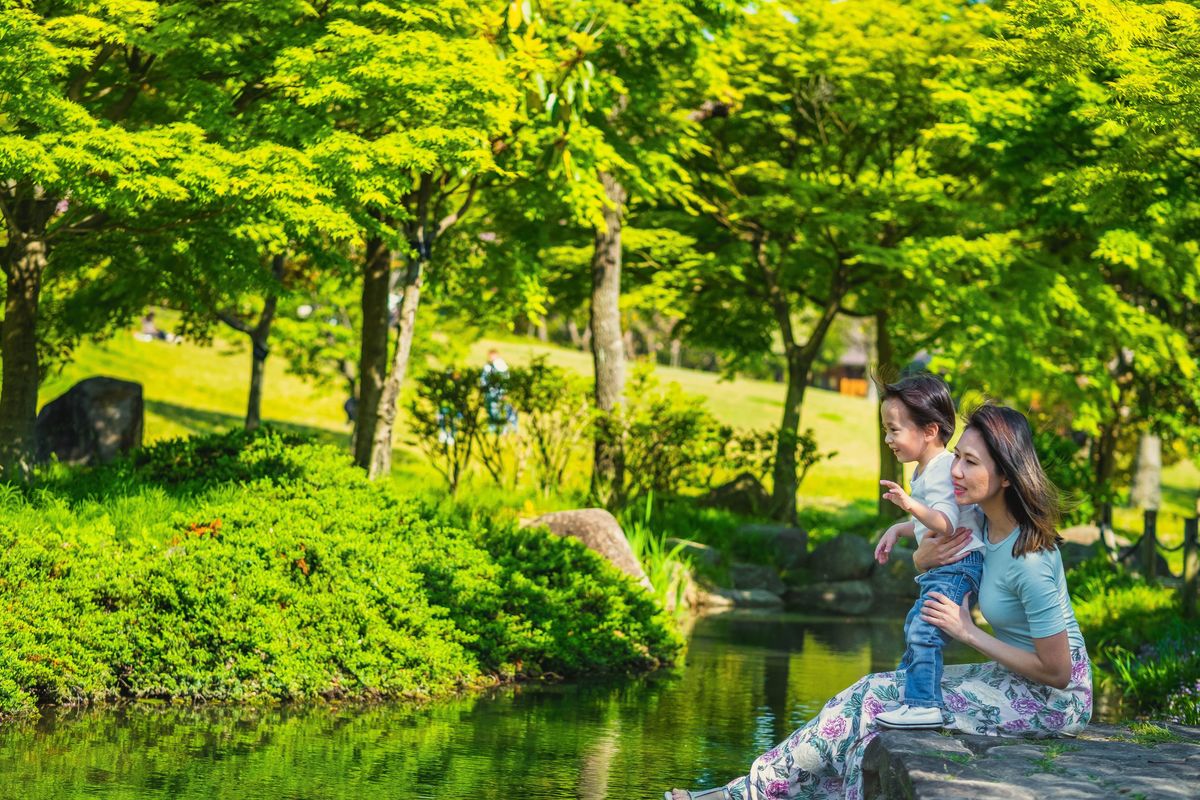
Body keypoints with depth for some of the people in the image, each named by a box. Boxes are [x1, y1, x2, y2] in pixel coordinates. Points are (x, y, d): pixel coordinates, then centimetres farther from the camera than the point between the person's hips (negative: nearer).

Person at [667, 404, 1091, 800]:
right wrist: (922, 558, -9)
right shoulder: (986, 521, -1)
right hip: (1016, 679, 8)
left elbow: (1056, 672, -24)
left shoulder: (1029, 560, -27)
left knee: (879, 700, -13)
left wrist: (969, 633, -18)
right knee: (873, 695, -4)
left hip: (1055, 699, -8)